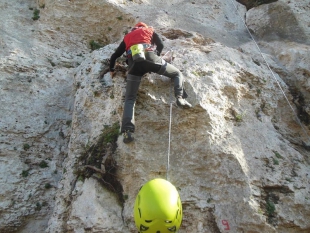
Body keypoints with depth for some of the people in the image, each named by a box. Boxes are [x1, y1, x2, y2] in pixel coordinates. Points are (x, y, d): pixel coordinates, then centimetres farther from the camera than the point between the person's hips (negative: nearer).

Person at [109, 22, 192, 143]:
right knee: (177, 74, 21)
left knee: (130, 99, 4)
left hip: (134, 64, 1)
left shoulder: (127, 37, 35)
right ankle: (180, 98, -6)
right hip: (150, 58, -1)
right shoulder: (149, 30, 32)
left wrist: (112, 70, 50)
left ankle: (127, 131, -15)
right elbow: (160, 45, 20)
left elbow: (114, 56, 33)